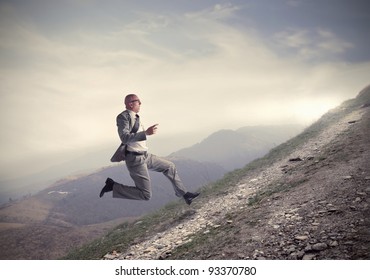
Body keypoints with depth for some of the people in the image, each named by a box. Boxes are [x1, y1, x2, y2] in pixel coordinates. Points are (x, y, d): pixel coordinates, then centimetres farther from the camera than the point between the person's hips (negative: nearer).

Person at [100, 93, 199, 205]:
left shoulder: (135, 117, 12)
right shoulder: (123, 116, -14)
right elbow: (125, 138, -26)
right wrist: (146, 133, -30)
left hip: (145, 156, 10)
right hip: (135, 159, -9)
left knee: (170, 166, 16)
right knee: (146, 195, -9)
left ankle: (184, 194, 26)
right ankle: (112, 186, 0)